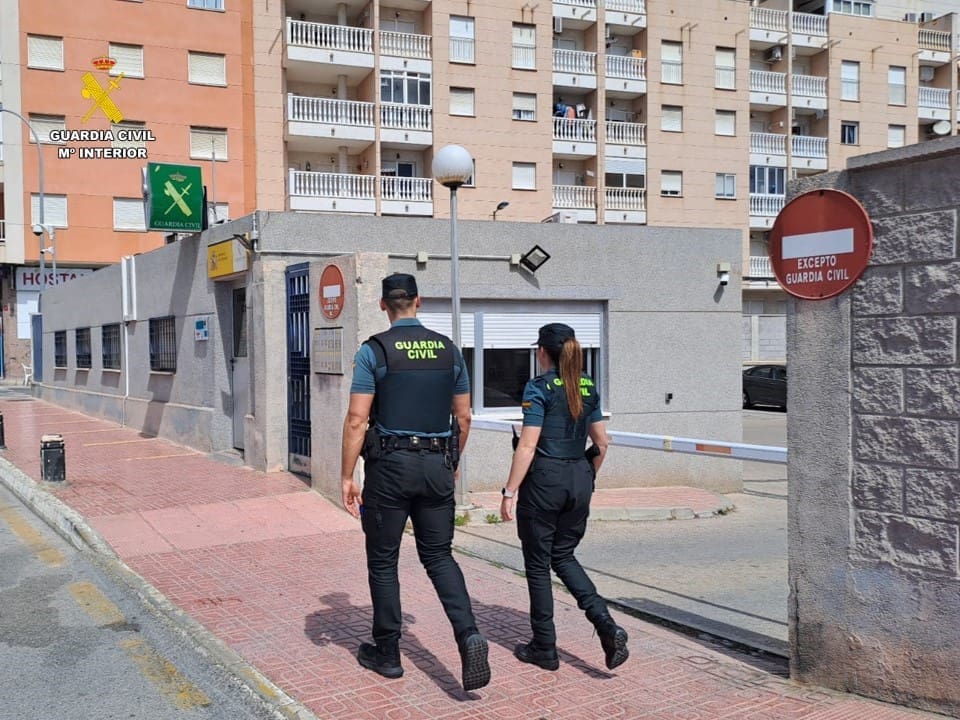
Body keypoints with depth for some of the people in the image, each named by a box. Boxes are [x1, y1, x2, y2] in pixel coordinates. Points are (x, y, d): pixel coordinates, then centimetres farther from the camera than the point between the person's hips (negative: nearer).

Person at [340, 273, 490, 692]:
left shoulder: (373, 351, -6)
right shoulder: (449, 349, 6)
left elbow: (357, 420, -11)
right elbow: (464, 417, 10)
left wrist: (347, 476, -5)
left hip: (390, 465, -3)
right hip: (437, 465, 4)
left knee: (383, 561, 10)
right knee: (438, 555, 14)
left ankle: (387, 654, 21)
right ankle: (468, 634, -6)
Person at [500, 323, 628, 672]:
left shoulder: (539, 387, -11)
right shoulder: (588, 388, 8)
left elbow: (528, 446, -16)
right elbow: (602, 443, 12)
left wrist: (510, 492, -12)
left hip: (544, 479, -6)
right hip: (579, 479, 6)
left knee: (538, 563, 8)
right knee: (563, 556, 19)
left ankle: (544, 649, 16)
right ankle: (606, 624, 1)